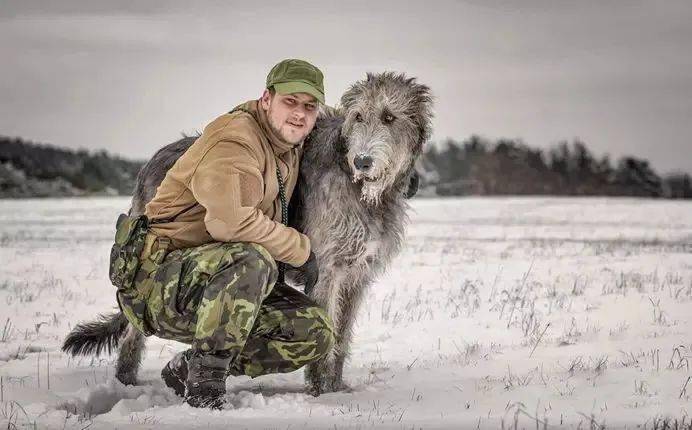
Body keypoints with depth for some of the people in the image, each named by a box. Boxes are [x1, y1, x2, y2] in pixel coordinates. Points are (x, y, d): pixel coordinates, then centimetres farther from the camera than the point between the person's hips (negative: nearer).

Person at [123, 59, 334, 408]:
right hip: (163, 279, -9)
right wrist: (300, 249, -20)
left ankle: (187, 368, 5)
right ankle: (203, 387, -24)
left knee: (317, 333, -5)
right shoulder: (237, 138, -16)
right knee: (252, 259, -37)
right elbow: (230, 220, -32)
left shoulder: (291, 149, 12)